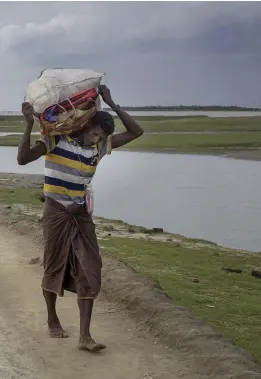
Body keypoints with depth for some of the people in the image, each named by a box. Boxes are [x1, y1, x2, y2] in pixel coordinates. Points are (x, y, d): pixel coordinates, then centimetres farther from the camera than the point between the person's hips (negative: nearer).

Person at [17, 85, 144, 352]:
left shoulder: (99, 147, 2)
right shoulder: (55, 140, -10)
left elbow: (136, 132, 1)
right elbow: (22, 159, -20)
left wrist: (111, 104, -7)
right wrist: (29, 124, -30)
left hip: (82, 215, 4)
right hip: (56, 213, -4)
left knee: (89, 272, -5)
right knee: (54, 268, 9)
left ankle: (85, 336, -3)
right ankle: (52, 319, 33)